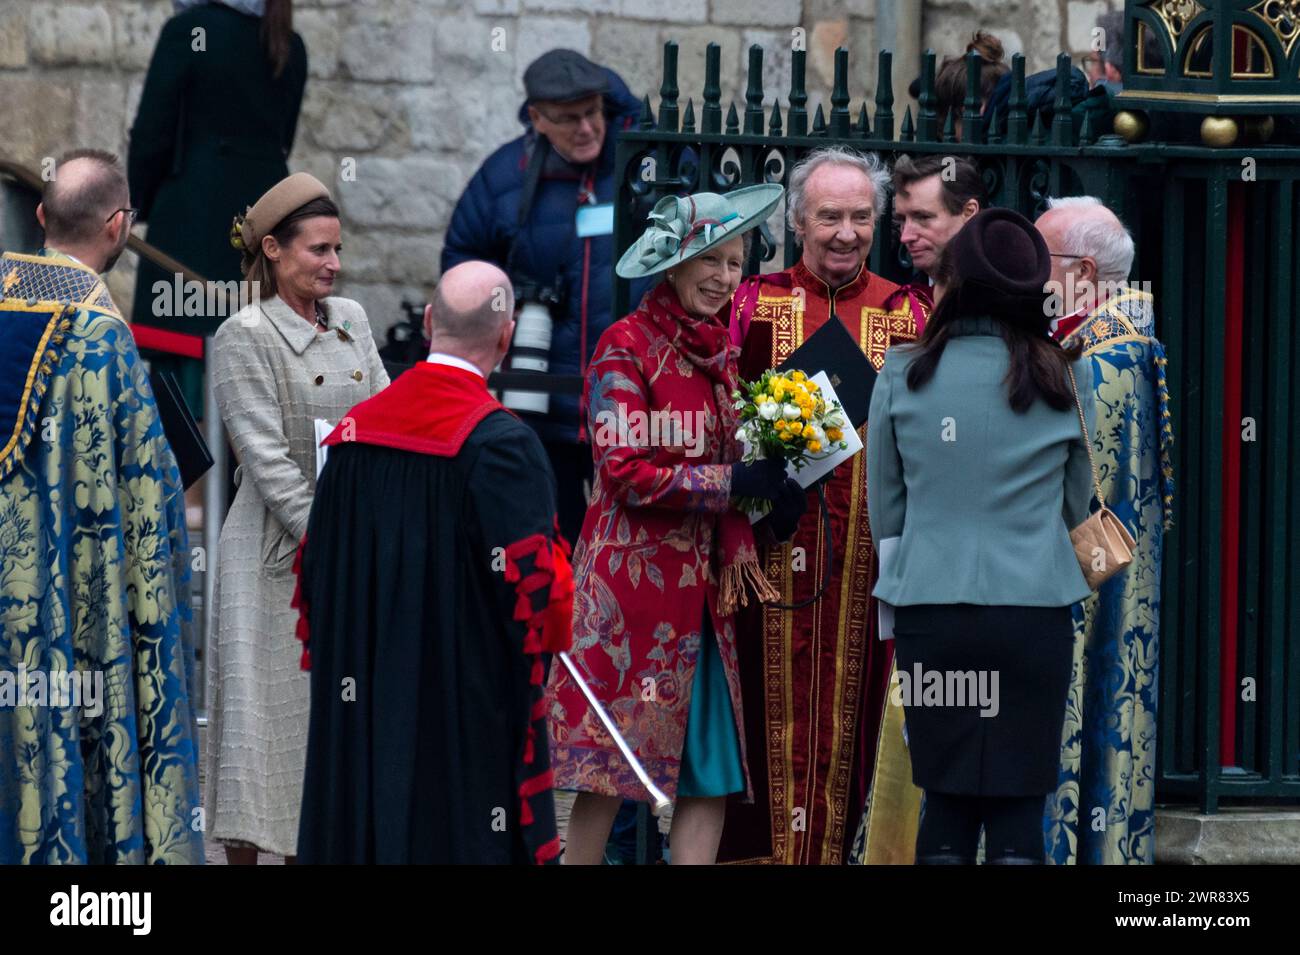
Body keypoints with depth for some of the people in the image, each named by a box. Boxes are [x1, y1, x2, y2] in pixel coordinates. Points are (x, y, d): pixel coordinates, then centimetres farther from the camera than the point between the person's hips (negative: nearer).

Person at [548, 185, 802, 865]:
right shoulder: (627, 345, -6)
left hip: (705, 579, 7)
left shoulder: (721, 350, 15)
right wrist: (730, 482, -15)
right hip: (635, 573, -7)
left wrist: (771, 488, 3)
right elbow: (625, 472, -14)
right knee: (611, 765, -4)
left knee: (712, 770, 0)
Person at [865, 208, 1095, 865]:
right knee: (1018, 810, 3)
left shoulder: (903, 377, -2)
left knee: (946, 806, 9)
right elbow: (1075, 508, 9)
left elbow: (883, 513, 7)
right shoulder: (1066, 381, -2)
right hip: (1034, 613, -1)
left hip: (930, 614, 1)